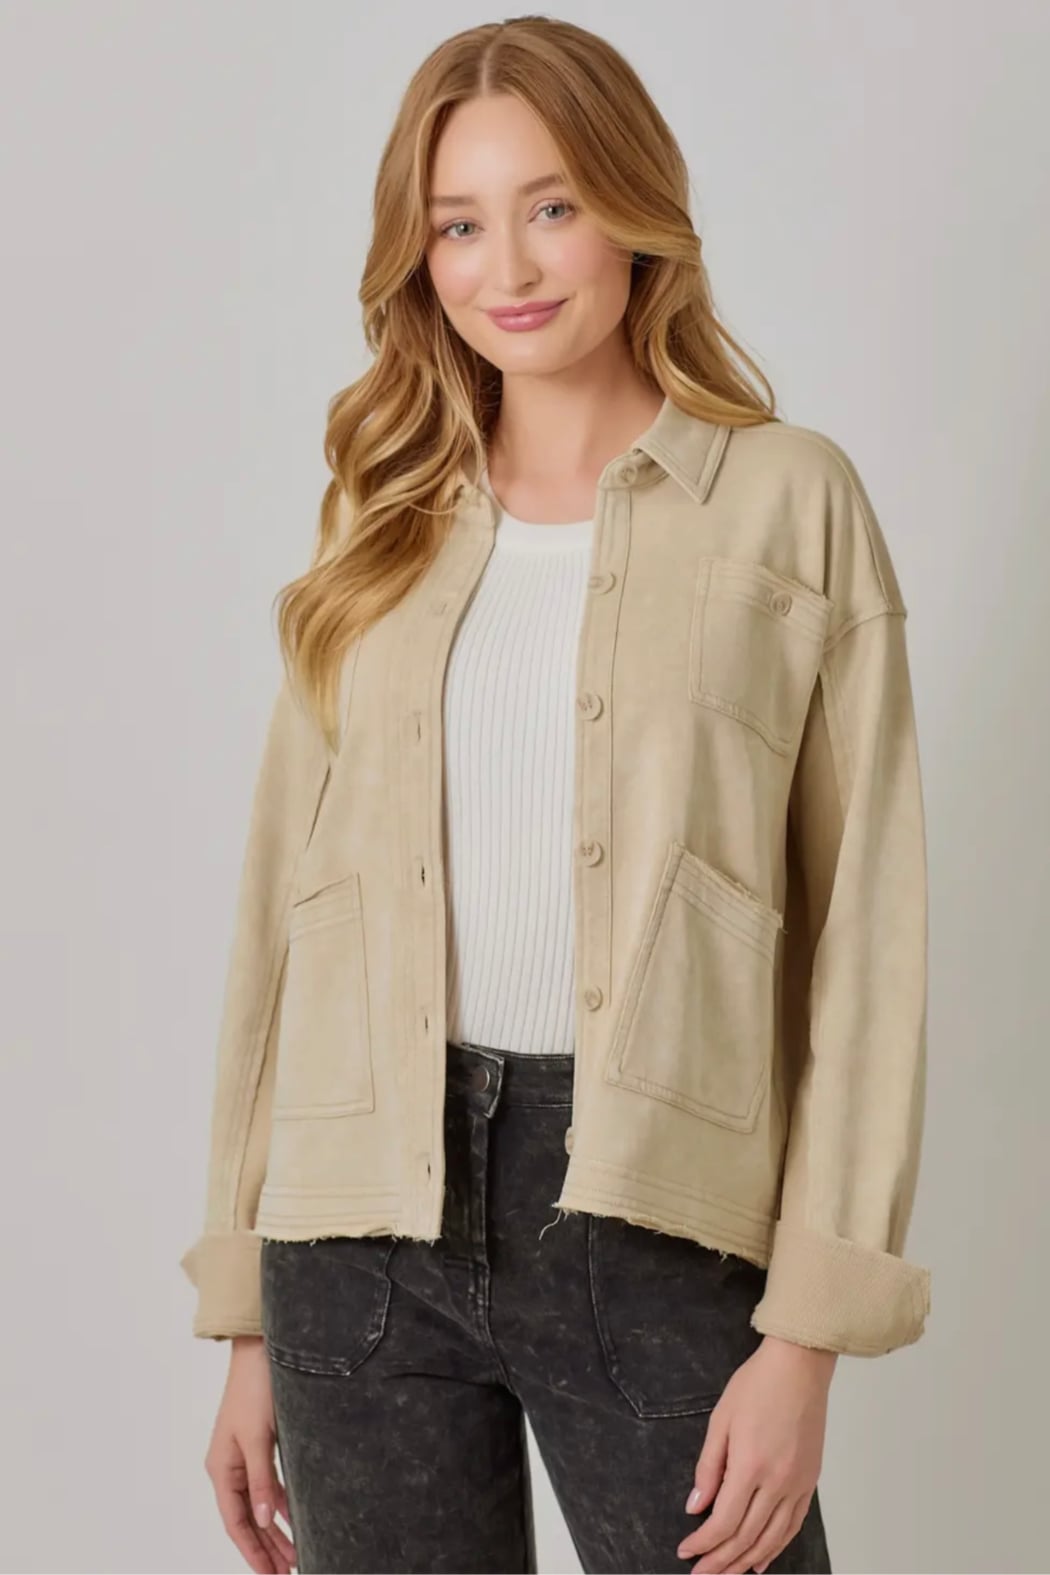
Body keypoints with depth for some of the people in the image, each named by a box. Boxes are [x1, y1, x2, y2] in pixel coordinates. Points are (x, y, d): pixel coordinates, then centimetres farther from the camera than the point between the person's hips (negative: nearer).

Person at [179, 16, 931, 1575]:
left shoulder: (790, 499, 2)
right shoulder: (383, 523, 12)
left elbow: (865, 930, -2)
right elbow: (284, 906, 11)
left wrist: (810, 1331, -9)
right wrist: (247, 1320, 8)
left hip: (652, 1216, -3)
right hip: (368, 1216, 3)